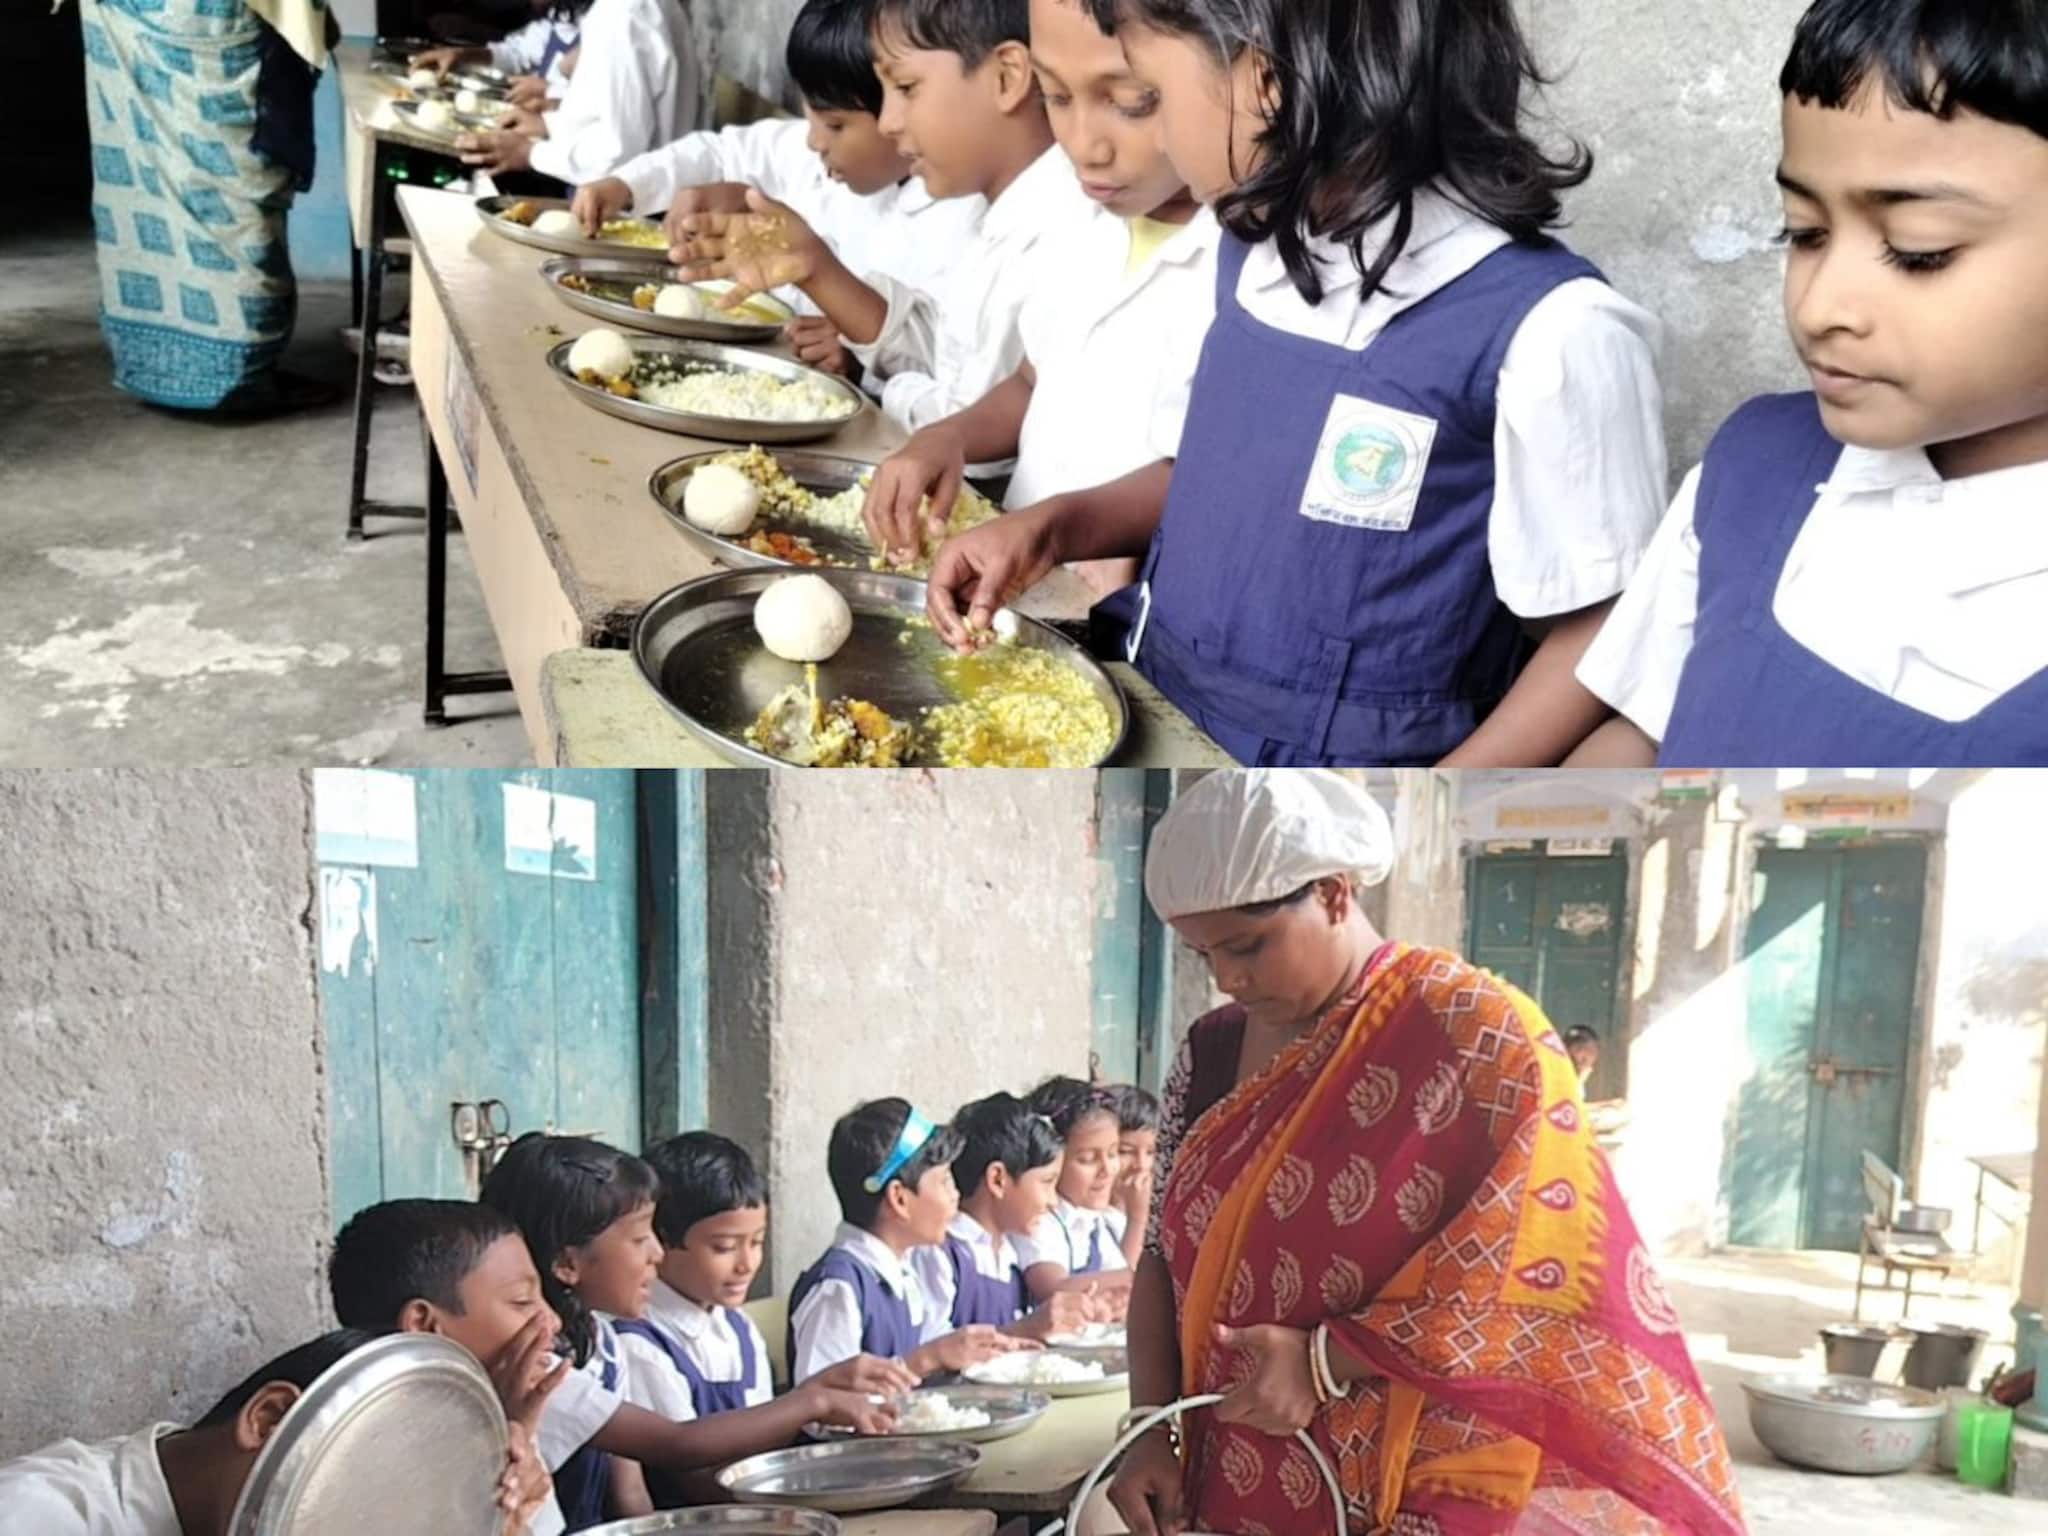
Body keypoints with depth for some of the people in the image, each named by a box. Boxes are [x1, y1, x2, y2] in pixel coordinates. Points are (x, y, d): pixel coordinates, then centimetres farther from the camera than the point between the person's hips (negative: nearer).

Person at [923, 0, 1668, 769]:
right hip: (1142, 719, 6)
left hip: (1333, 793, -6)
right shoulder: (1252, 253, 4)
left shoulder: (1547, 333, -19)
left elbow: (1592, 641, -13)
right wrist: (1054, 528, 4)